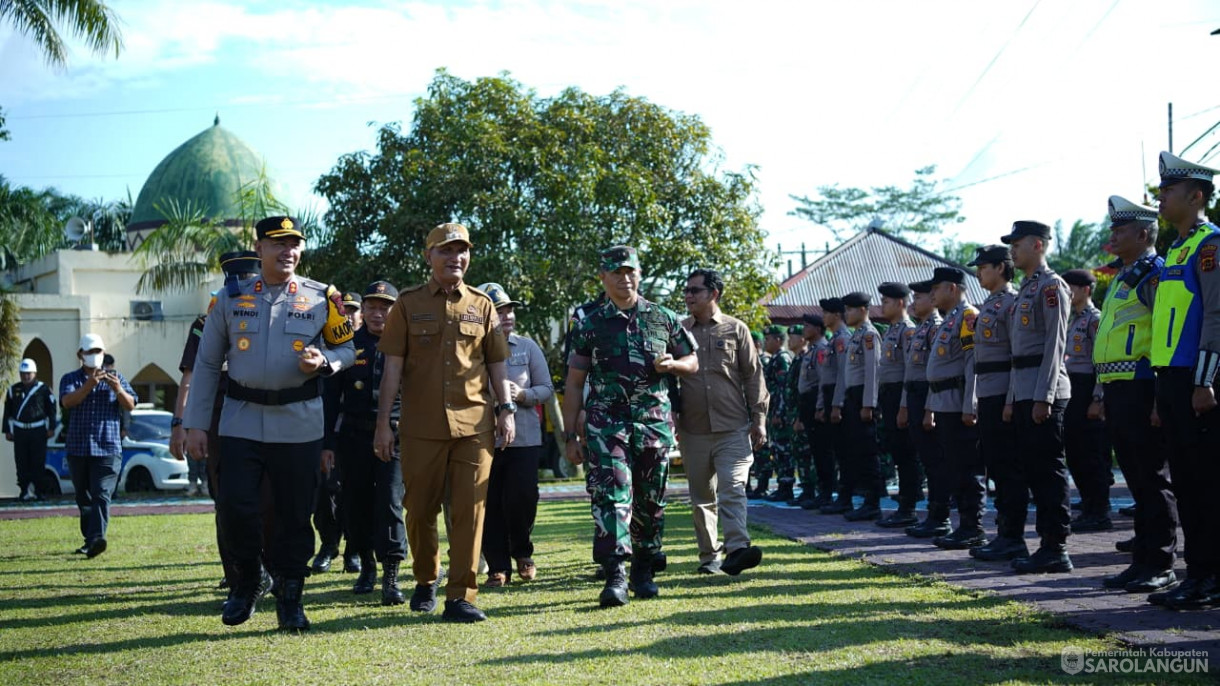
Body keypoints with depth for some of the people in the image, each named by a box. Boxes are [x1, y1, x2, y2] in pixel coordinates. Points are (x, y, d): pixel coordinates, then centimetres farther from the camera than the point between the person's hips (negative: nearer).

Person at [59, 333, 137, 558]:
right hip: (78, 448, 2)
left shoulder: (116, 378, 12)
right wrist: (89, 385, -25)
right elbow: (67, 402, -10)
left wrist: (119, 391, -17)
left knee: (101, 495, -15)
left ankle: (97, 538, -28)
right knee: (83, 497, 8)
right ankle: (89, 539, 18)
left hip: (108, 448, -2)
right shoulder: (70, 379, 10)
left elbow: (130, 406, 3)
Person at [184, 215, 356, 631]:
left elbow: (347, 350, 12)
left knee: (295, 515, 3)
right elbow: (206, 363, 8)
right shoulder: (230, 299, 6)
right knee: (235, 506, -9)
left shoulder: (322, 299, 5)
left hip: (299, 424, 0)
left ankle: (289, 599, 16)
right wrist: (195, 424, 3)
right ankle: (249, 580, 16)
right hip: (241, 421, 0)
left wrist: (323, 361, -12)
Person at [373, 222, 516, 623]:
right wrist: (383, 422, -2)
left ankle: (461, 596, 0)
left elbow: (496, 364, 13)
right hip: (421, 426, -1)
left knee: (469, 511, -4)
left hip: (474, 425, 1)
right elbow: (393, 366, 2)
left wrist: (506, 409, 2)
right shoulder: (408, 304, 5)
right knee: (420, 510, 7)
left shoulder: (482, 306, 10)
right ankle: (426, 580, 31)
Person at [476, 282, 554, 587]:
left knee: (522, 497, -7)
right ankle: (498, 567, 12)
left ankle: (522, 552, 19)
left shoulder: (527, 347, 6)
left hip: (524, 438, 1)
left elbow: (546, 389, 7)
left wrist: (523, 395, -11)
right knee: (490, 504, 1)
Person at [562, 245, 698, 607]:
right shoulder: (590, 326, 6)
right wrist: (570, 437, 2)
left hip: (655, 420, 2)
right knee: (611, 495, -15)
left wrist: (671, 364, -5)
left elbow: (693, 363, 19)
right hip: (606, 420, -2)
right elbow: (574, 384, 7)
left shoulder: (663, 318, 11)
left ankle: (643, 570, 21)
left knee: (651, 500, 7)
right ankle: (614, 576, -19)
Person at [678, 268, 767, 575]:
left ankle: (736, 549, -23)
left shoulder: (736, 329, 5)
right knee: (701, 497, 8)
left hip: (733, 427, -3)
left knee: (732, 489, -15)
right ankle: (709, 555, 15)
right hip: (693, 430, 3)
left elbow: (753, 375, 6)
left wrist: (759, 418, 1)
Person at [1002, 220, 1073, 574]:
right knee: (1032, 469, 9)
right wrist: (1012, 399, 18)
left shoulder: (1051, 285, -9)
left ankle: (1057, 549, -5)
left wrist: (1043, 397, -20)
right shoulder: (1026, 289, 20)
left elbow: (1055, 344, -16)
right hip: (1023, 393, 10)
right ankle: (1048, 544, 14)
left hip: (1043, 393, -10)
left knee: (1048, 471, -8)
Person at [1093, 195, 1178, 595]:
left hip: (1142, 388, -9)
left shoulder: (1155, 273, -8)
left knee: (1153, 479, -5)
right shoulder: (1120, 279, 22)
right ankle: (1143, 560, 16)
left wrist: (1161, 396, -21)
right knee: (1136, 478, 11)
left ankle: (1161, 565, -1)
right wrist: (1101, 394, 22)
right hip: (1117, 391, 9)